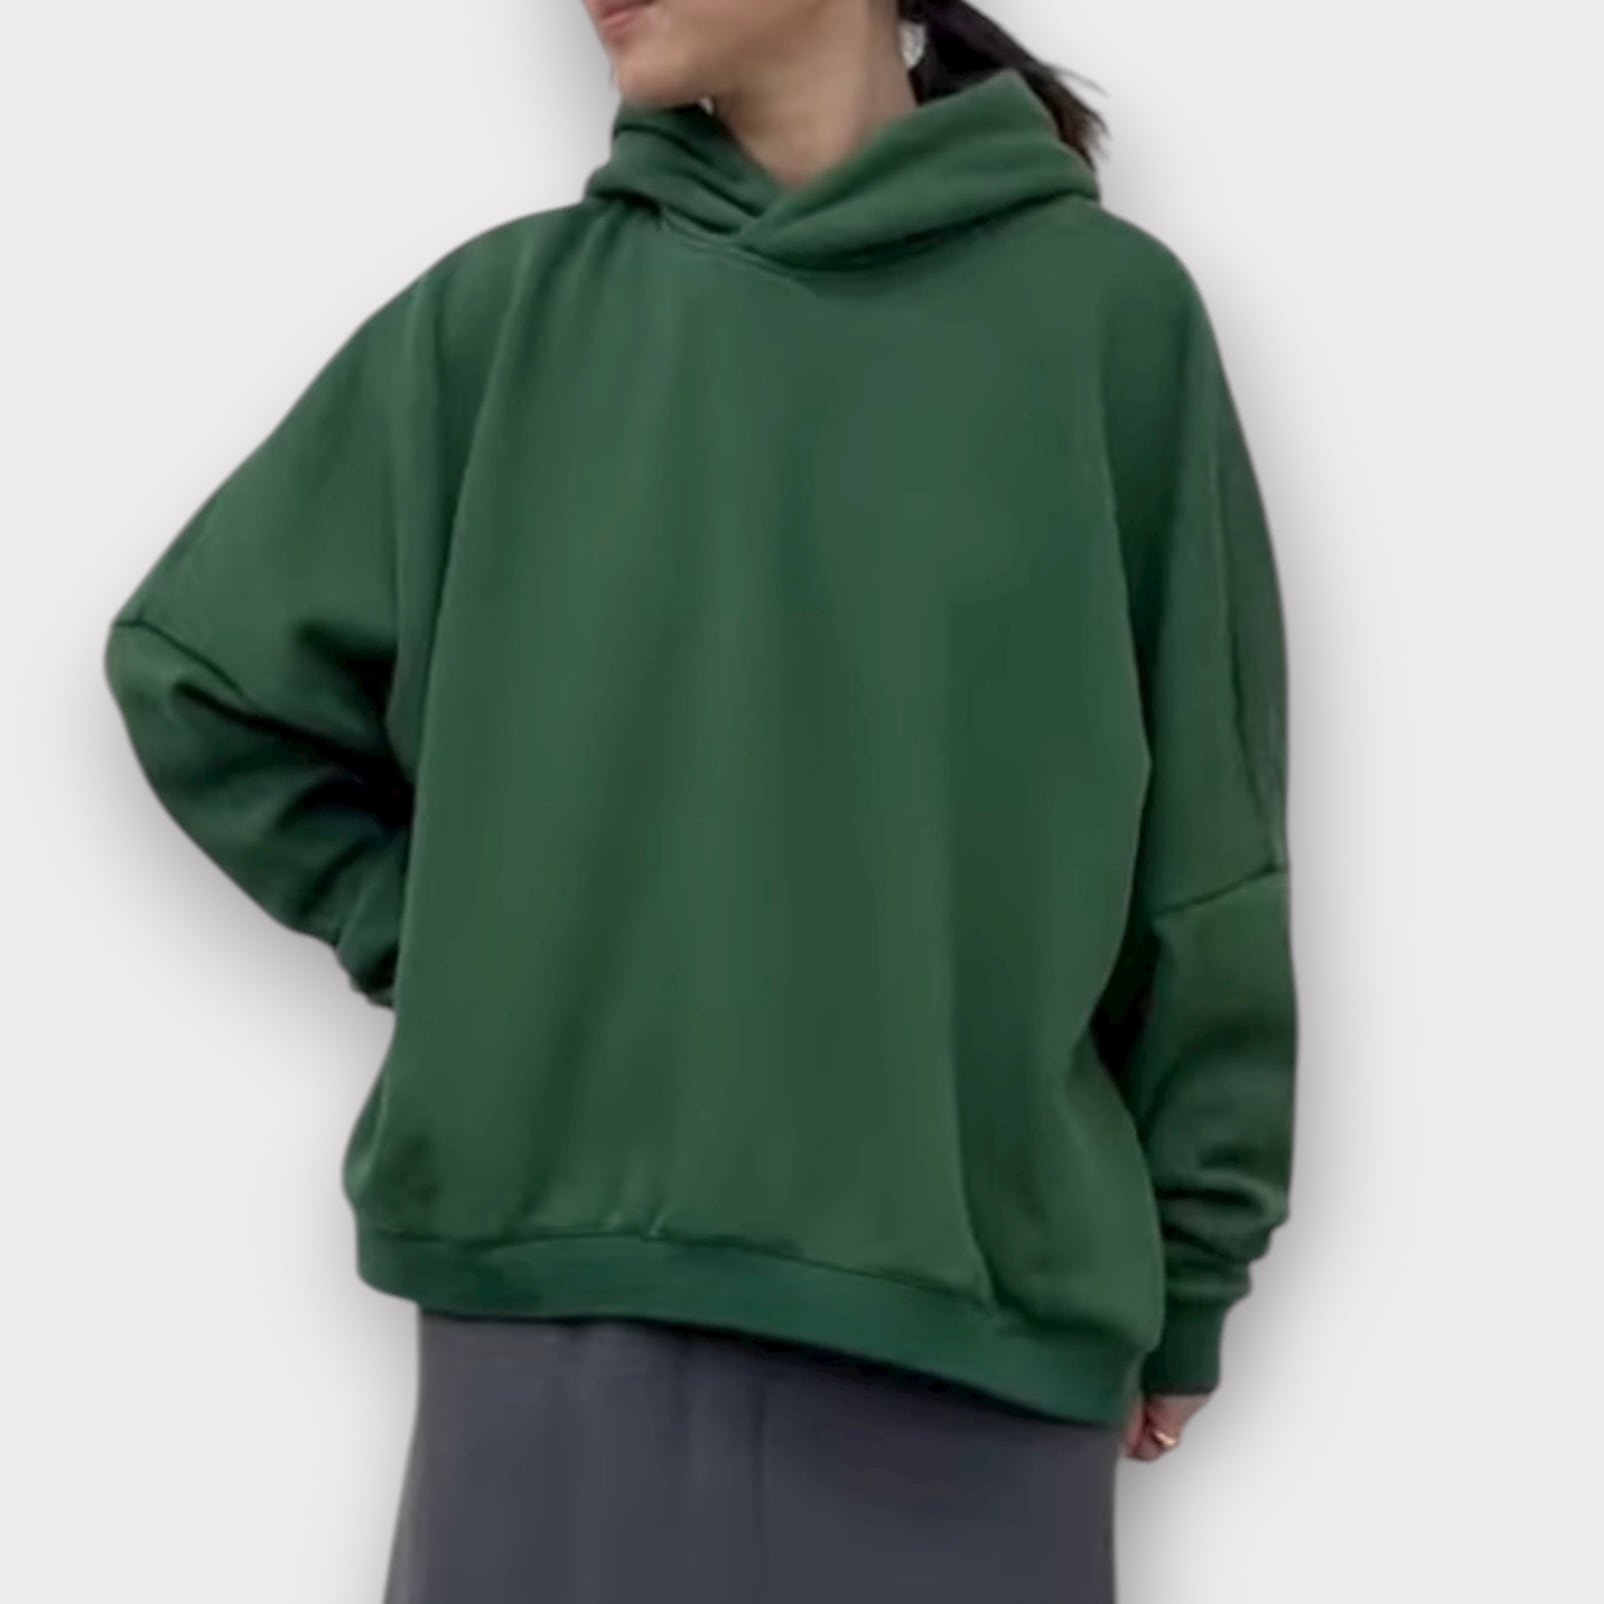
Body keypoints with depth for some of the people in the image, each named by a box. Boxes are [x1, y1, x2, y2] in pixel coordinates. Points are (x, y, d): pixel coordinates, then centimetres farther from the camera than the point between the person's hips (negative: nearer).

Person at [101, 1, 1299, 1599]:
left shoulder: (1103, 306, 0)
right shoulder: (506, 313, 4)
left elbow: (1203, 849, 3)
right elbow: (197, 668, 13)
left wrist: (1187, 1273, 6)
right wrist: (448, 939, 5)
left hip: (970, 1311, -1)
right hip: (563, 1290, 1)